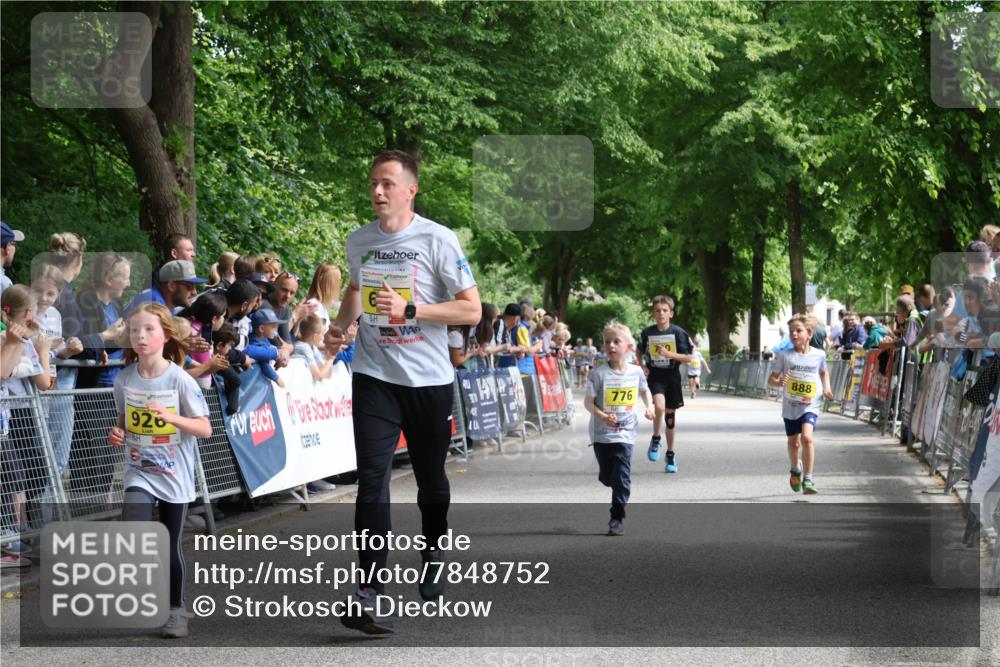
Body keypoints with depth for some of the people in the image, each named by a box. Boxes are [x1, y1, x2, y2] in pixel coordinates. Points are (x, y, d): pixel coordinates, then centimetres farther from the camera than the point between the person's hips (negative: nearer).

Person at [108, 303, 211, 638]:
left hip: (174, 475, -2)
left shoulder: (180, 380, -12)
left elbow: (205, 429, -11)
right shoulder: (124, 379, -2)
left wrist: (171, 418, -27)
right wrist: (118, 434, -7)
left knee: (171, 545, 7)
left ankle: (176, 610, 25)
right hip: (139, 473, 2)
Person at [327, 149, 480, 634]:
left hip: (429, 380, -2)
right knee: (372, 480, -12)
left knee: (430, 479, 14)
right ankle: (368, 593, -17)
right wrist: (338, 327, 7)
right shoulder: (358, 242, 5)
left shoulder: (438, 240, -9)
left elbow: (471, 309, -11)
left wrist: (409, 309, -21)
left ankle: (433, 554, 43)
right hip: (374, 377, 2)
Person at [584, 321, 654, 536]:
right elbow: (588, 401, -9)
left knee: (622, 477, -8)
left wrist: (649, 407, 4)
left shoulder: (636, 372, 0)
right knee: (606, 477, 10)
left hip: (625, 432, 0)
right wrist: (602, 416, -25)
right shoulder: (599, 374, -9)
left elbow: (644, 390, 21)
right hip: (602, 433, 0)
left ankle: (617, 518, -2)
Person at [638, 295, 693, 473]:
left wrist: (668, 354, -20)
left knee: (670, 414, 8)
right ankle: (655, 439, -4)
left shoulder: (678, 333, -7)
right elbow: (640, 352, 18)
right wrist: (642, 366, 0)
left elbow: (688, 358, -7)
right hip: (654, 376, 0)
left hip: (672, 376, 0)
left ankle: (670, 454, 22)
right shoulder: (647, 333, -1)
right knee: (660, 406, -27)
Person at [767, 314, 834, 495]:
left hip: (810, 405, -1)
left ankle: (808, 479, -16)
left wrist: (827, 387, 4)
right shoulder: (784, 356, -7)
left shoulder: (819, 355, -2)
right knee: (793, 442, 16)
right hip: (790, 406, 1)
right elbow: (771, 379, -4)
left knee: (806, 437, -22)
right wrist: (779, 382, -26)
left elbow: (824, 372, 20)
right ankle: (795, 470, 46)